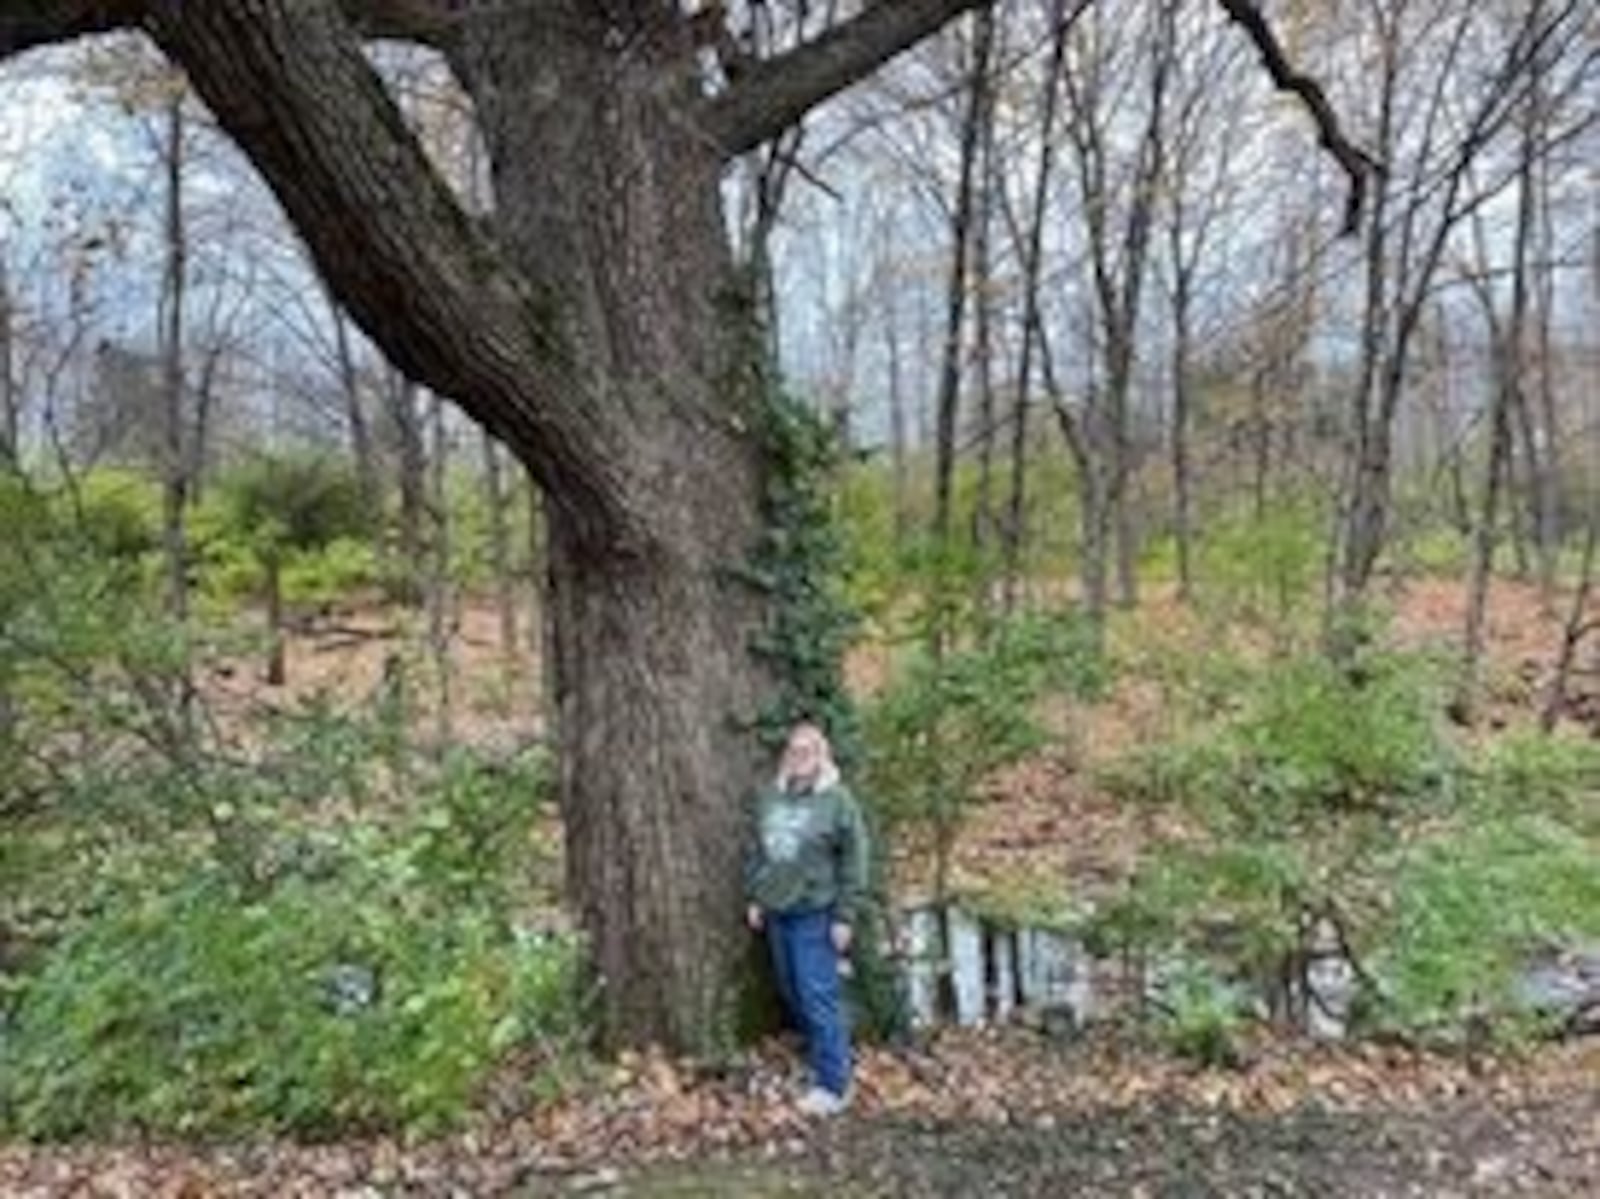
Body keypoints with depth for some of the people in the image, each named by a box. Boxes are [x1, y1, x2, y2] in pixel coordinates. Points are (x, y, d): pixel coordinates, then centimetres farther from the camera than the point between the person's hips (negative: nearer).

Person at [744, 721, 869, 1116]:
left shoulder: (838, 800, -10)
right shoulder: (770, 795, 6)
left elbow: (853, 863, -9)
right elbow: (755, 850, 15)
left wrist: (844, 917, -11)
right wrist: (754, 898, 13)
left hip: (815, 914, -6)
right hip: (776, 912, 6)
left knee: (818, 997, -5)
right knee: (791, 992, 16)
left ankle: (833, 1086, 3)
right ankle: (817, 1054, 35)